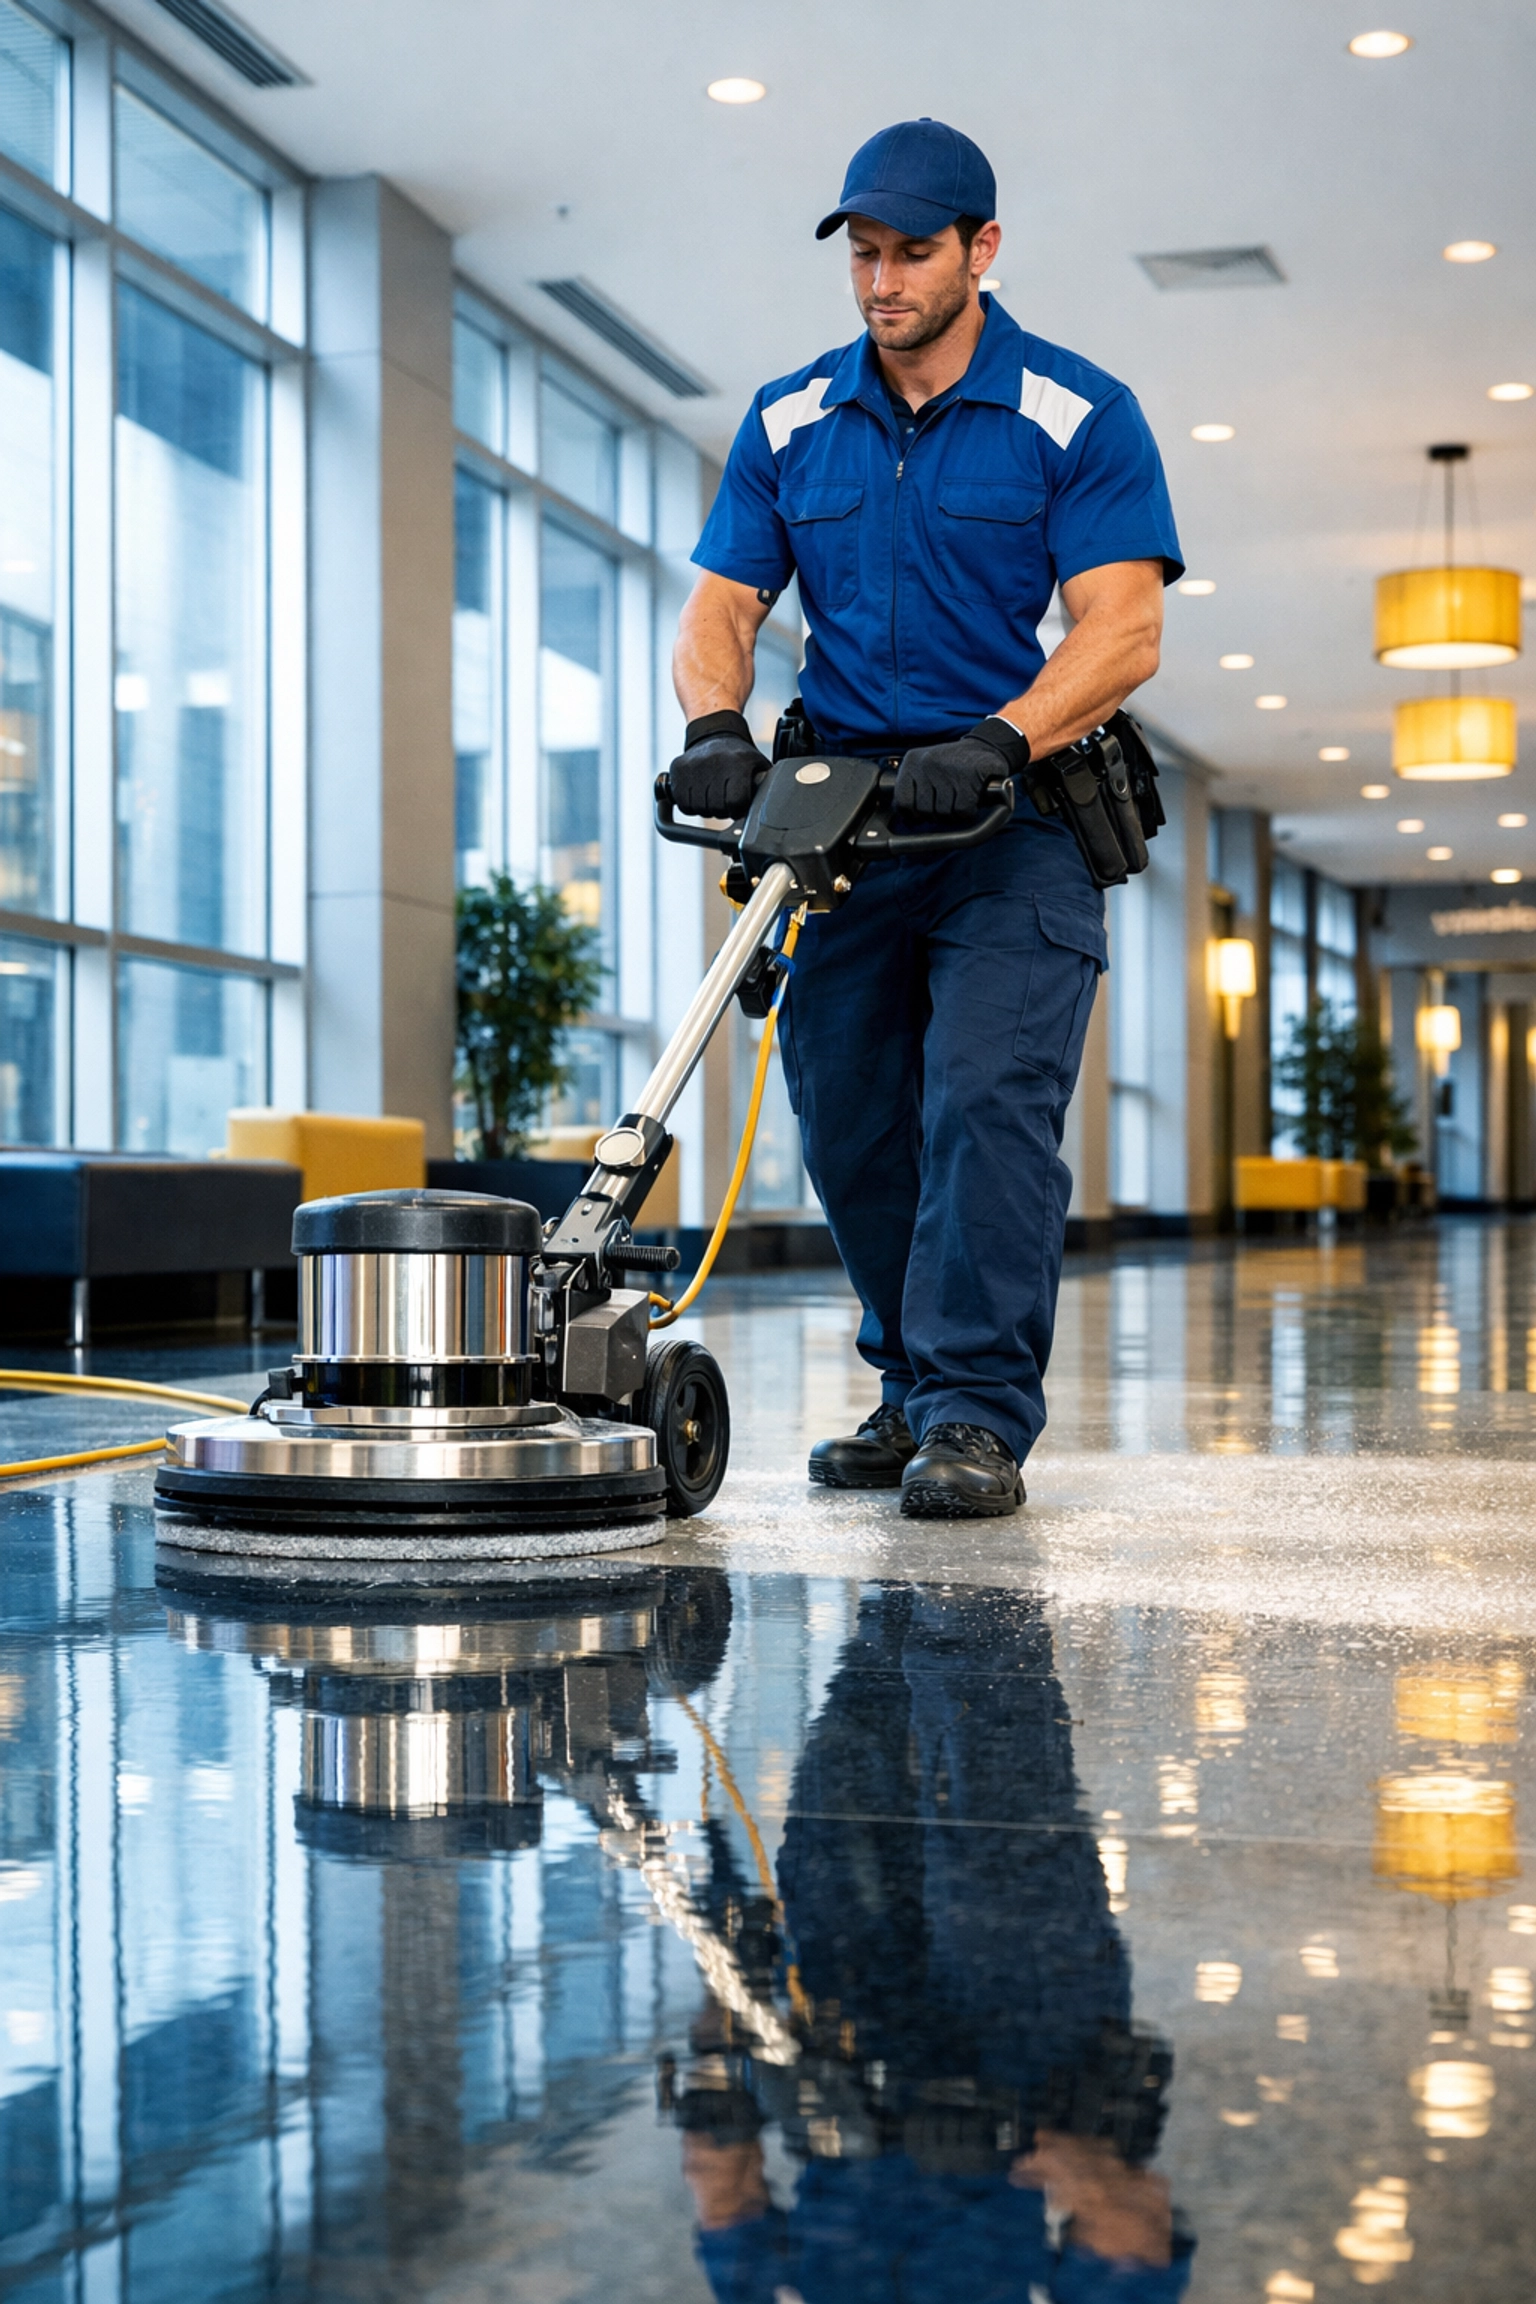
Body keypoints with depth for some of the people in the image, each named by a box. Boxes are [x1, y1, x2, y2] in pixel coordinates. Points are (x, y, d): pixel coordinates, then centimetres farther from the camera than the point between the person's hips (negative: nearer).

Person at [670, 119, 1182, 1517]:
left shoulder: (1079, 418, -5)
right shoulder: (788, 425, 8)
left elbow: (1125, 629, -14)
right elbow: (720, 609, 5)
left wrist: (995, 745, -30)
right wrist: (715, 727, -17)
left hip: (1013, 812, -4)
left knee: (989, 1098, -16)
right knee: (849, 1122, 6)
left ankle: (982, 1416, -13)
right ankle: (914, 1390, 19)